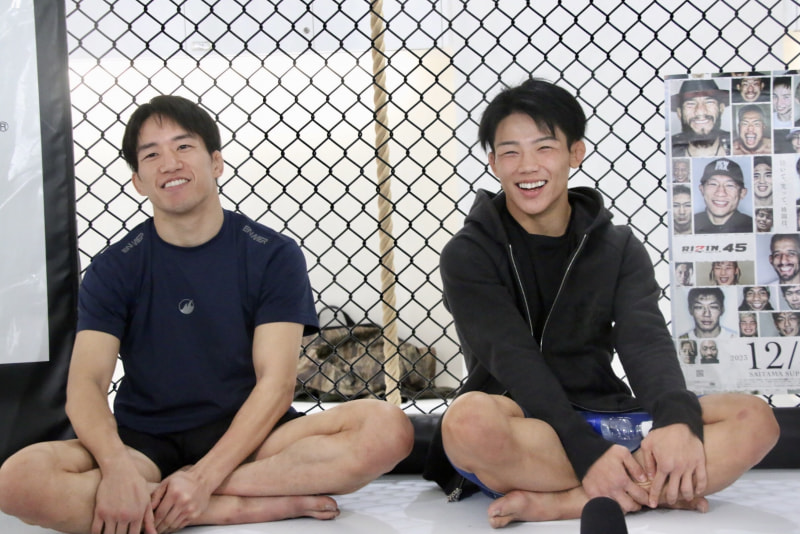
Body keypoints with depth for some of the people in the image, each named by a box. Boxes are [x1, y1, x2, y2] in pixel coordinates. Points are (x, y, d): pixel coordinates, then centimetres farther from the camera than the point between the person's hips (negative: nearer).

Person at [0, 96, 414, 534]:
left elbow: (276, 381, -8)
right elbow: (86, 382, -8)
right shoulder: (113, 270, 4)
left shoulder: (274, 255, 0)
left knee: (387, 428, -27)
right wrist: (115, 466, -30)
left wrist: (205, 475, -23)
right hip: (145, 443, 1)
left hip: (244, 435, -1)